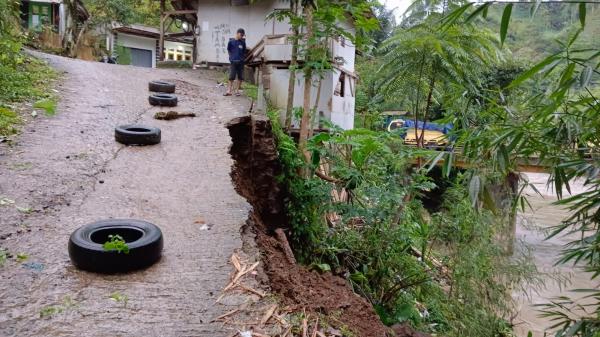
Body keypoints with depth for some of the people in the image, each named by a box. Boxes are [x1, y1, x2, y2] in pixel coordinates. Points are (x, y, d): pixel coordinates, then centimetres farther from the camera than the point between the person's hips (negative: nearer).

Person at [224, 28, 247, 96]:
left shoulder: (243, 42, 4)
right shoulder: (231, 42, -1)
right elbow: (228, 50, 10)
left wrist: (243, 57, 4)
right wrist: (232, 57, 4)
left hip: (241, 62, 2)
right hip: (233, 62, -2)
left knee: (240, 77, 4)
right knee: (231, 77, -3)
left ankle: (237, 90, 14)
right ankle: (229, 91, 3)